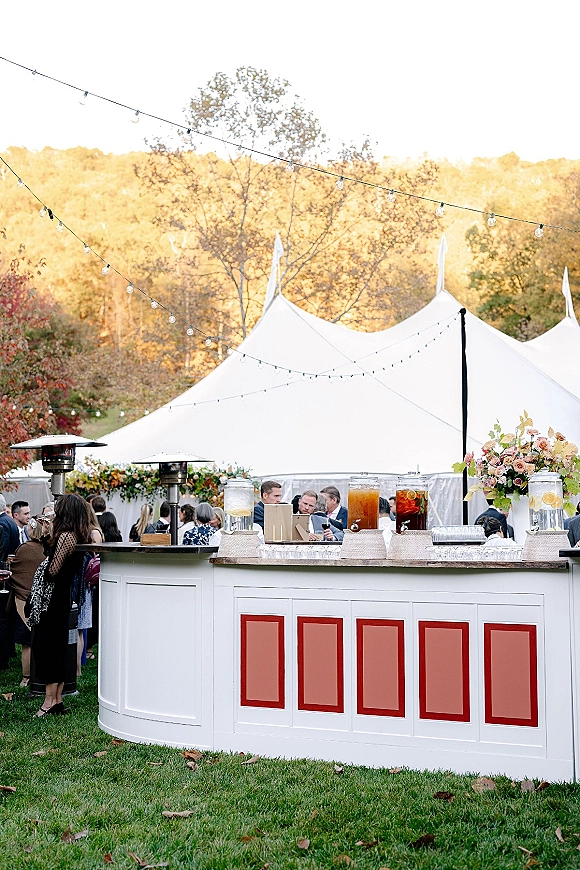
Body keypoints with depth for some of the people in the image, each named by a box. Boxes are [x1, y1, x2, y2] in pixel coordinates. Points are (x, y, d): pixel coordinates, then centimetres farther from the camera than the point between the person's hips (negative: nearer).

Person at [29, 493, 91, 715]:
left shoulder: (65, 536, -18)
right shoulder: (79, 536, 9)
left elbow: (52, 570, -19)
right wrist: (50, 535, 11)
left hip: (51, 597, -9)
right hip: (63, 596, 9)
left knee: (47, 648, -3)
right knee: (58, 648, 13)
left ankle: (50, 702, -1)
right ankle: (57, 701, 18)